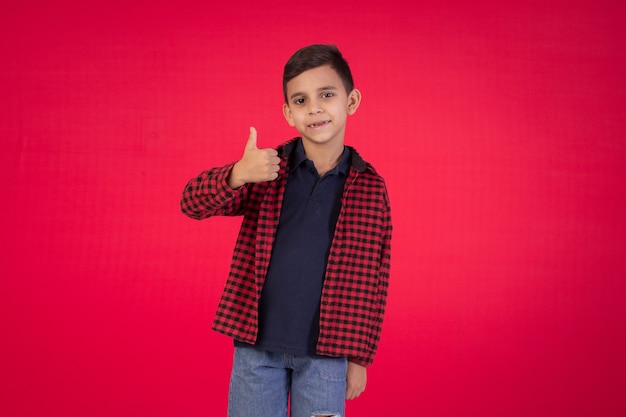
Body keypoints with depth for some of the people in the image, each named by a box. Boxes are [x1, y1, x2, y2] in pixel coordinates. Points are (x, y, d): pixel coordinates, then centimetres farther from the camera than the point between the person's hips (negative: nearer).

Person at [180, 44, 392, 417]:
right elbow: (193, 203, -14)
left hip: (326, 353, 0)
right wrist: (237, 175, -35)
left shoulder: (370, 187, -3)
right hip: (257, 347, 1)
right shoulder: (266, 170, -2)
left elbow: (376, 280, 2)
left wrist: (361, 357, 3)